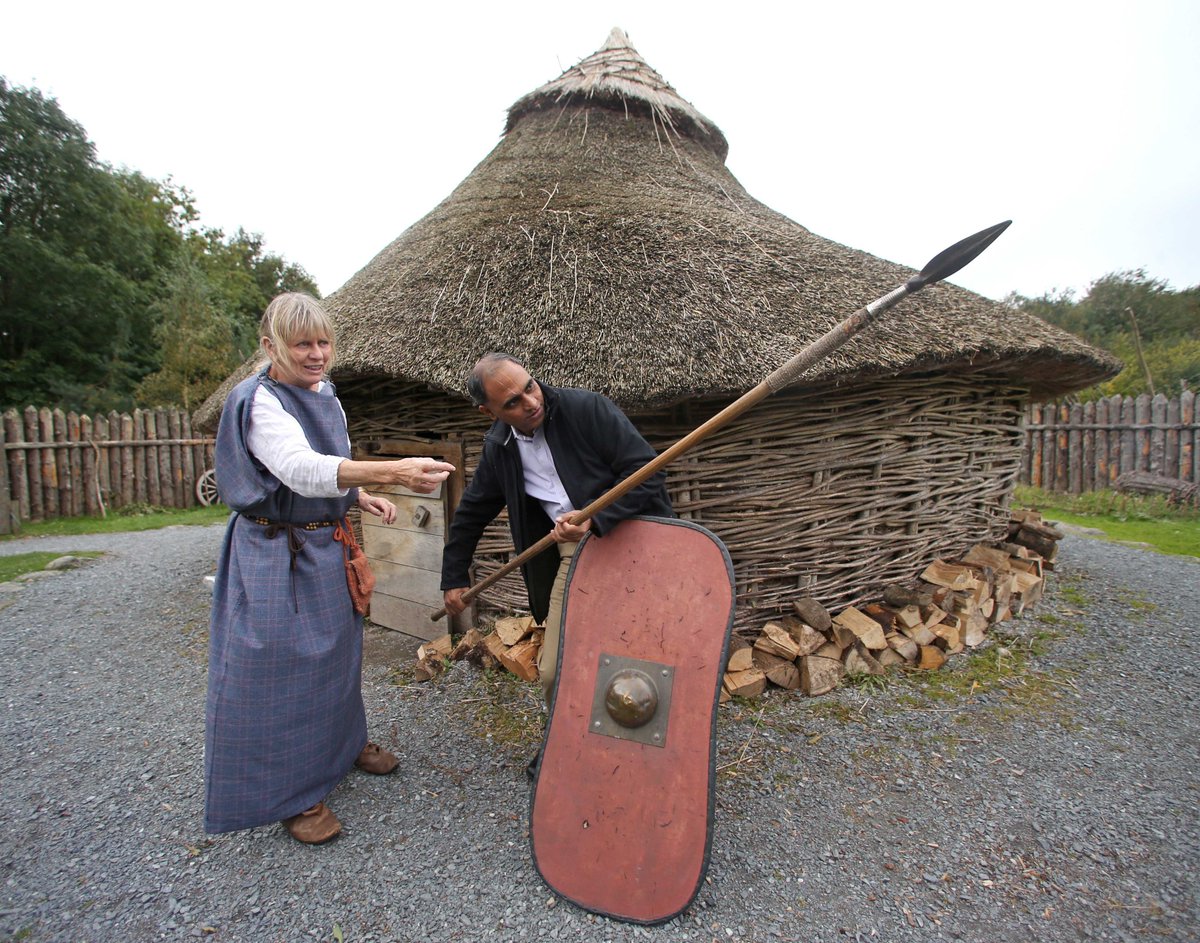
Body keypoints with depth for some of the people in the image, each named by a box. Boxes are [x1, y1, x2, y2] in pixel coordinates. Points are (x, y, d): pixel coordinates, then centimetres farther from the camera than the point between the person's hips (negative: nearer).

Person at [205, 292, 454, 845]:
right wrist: (390, 472, -49)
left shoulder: (325, 396, 7)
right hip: (276, 554, -8)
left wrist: (361, 498, 0)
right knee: (281, 667, 2)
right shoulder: (260, 401, -19)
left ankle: (342, 743, 42)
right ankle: (290, 793, 19)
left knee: (336, 651, 20)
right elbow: (301, 470, -37)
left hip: (327, 546, 8)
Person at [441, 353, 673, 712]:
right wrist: (454, 577, 24)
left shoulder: (589, 408, -11)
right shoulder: (498, 448, 6)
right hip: (573, 555, 5)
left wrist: (596, 520, -26)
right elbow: (472, 512, 20)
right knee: (554, 673, 6)